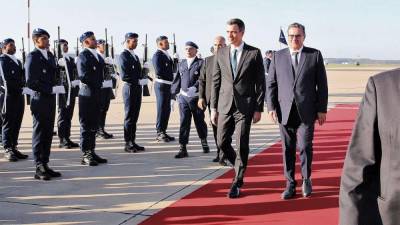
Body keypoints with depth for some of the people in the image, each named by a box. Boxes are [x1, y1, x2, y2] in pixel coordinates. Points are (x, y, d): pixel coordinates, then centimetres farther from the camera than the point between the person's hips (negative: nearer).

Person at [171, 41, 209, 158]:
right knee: (184, 122, -2)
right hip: (183, 97, 3)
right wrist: (173, 96, 9)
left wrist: (194, 87, -32)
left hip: (196, 97, -3)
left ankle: (204, 142, 34)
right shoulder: (181, 64, 11)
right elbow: (177, 80, 12)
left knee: (199, 121, 11)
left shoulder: (201, 63, -4)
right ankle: (183, 149, -2)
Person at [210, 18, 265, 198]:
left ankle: (237, 182, 10)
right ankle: (239, 167, 31)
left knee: (242, 145, -3)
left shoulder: (254, 53, -2)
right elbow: (216, 81, 9)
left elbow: (260, 82, -1)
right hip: (225, 105, 3)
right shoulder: (221, 53, 6)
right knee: (222, 142, 4)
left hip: (245, 106, -3)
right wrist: (214, 107, 5)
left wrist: (259, 108, -5)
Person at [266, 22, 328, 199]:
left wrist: (322, 109, -1)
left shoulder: (315, 55, 4)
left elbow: (322, 84, 3)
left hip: (306, 111, -1)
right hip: (285, 111, 2)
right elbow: (271, 83, 9)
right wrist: (271, 106, -1)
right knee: (288, 149, 5)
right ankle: (290, 184, 14)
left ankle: (306, 180, 20)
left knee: (305, 147, -3)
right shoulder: (278, 56, 9)